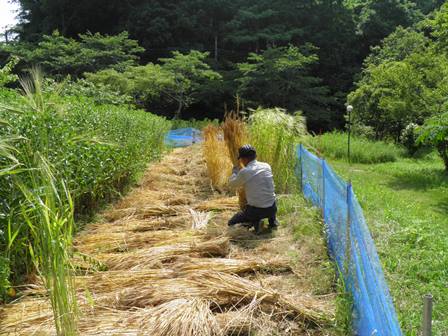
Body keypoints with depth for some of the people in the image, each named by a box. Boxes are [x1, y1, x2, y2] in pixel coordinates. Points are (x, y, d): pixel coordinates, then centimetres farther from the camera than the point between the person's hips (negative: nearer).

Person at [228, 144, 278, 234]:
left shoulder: (244, 172, -15)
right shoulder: (267, 166, 0)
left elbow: (232, 184, 4)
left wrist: (235, 171, 23)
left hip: (255, 211, -4)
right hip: (272, 209, 4)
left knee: (231, 223, 19)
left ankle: (254, 221, -4)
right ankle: (272, 220, 16)